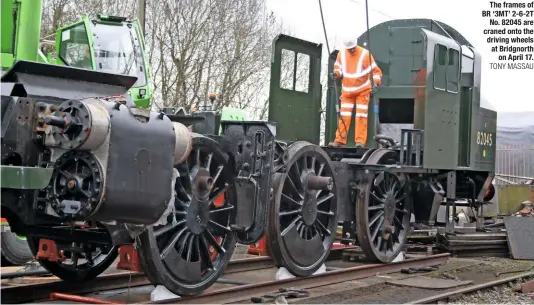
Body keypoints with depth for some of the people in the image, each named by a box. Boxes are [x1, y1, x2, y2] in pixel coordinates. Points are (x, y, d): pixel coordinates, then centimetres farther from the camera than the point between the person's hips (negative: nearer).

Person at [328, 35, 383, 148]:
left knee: (361, 115, -4)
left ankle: (360, 141, -4)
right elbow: (338, 67, 13)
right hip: (347, 91, 3)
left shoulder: (365, 54, -13)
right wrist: (336, 73, -9)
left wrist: (375, 83, -23)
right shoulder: (341, 54, -3)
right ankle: (340, 140, 6)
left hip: (362, 90, -3)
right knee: (344, 116, 2)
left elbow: (376, 71, -10)